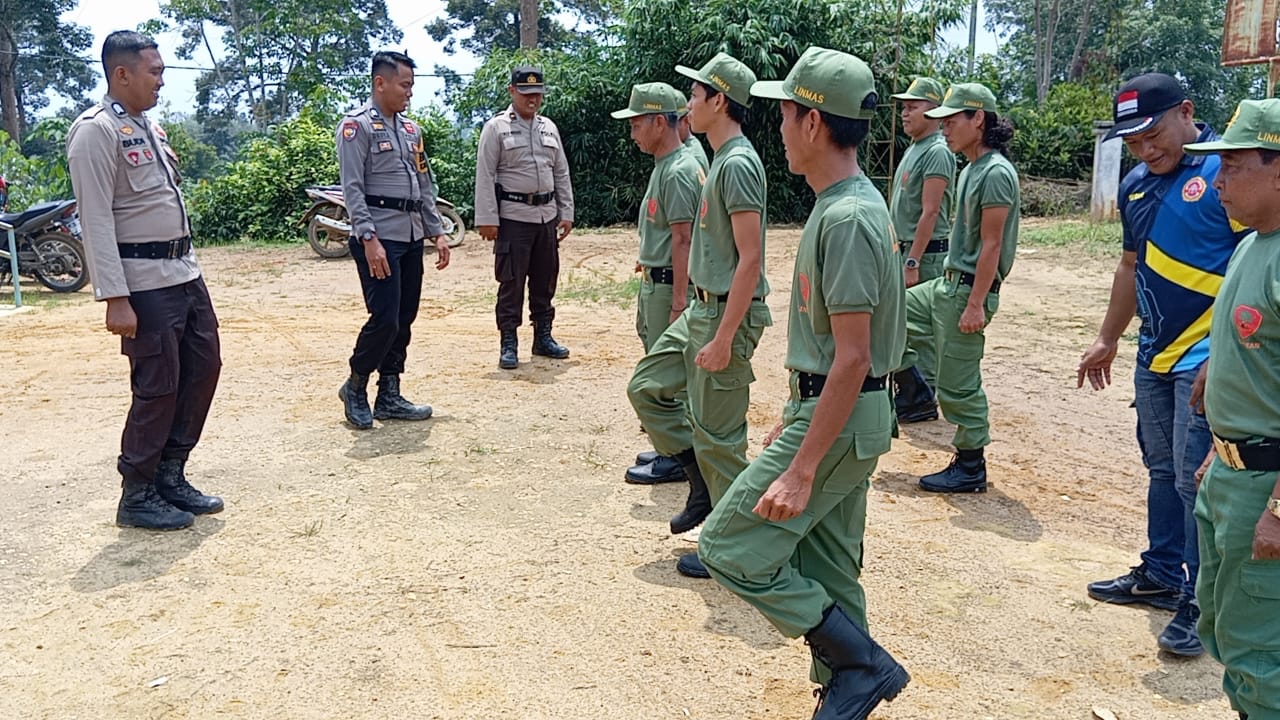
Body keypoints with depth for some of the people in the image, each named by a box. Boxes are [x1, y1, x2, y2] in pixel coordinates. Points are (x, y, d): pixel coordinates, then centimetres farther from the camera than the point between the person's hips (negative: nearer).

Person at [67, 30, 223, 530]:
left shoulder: (150, 126, 15)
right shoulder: (96, 131, -12)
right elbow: (96, 219, -18)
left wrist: (185, 263, 19)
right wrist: (115, 298, -22)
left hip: (184, 272, 9)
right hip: (145, 283, -9)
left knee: (203, 367, 12)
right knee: (158, 387, -3)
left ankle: (170, 476, 26)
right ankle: (136, 497, 14)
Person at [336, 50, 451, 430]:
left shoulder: (410, 129, 16)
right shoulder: (357, 126, -7)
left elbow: (425, 186, 19)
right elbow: (353, 189, -13)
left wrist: (437, 232, 12)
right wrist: (369, 240, -20)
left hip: (412, 238, 8)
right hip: (378, 238, -8)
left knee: (404, 320, 9)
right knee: (385, 318, -10)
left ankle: (389, 396, 19)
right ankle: (355, 387, 11)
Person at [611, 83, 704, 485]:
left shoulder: (679, 171, -17)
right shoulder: (663, 166, 14)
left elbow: (682, 240, -22)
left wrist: (678, 303, -24)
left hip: (670, 285, -10)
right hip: (654, 282, 10)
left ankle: (676, 460, 8)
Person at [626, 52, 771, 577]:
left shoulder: (738, 164, -18)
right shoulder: (721, 160, 13)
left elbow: (750, 259, -23)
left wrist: (723, 338, -24)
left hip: (728, 315, -10)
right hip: (702, 308, 10)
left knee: (716, 432, -1)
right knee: (647, 388, 15)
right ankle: (703, 483, 24)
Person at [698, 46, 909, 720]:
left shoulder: (845, 218, -22)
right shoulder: (841, 205, 11)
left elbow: (853, 358, -25)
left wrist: (802, 469, -25)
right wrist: (792, 419, 22)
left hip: (838, 420, -10)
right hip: (831, 411, 10)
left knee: (730, 546, -4)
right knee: (825, 567, 17)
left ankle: (865, 664, 5)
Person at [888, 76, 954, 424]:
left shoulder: (937, 152, -14)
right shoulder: (914, 148, 16)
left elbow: (929, 213, -20)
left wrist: (912, 263, -22)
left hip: (925, 254, -10)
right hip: (904, 249, 10)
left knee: (919, 327, -4)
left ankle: (922, 398, 6)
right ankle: (911, 395, 23)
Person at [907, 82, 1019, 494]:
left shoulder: (995, 173, -16)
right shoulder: (972, 169, 13)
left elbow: (991, 245, -21)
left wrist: (975, 304, -23)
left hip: (969, 291, -10)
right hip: (947, 284, 10)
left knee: (959, 383, -4)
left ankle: (971, 469, 9)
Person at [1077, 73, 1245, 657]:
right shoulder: (1137, 186, 11)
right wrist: (1107, 340, 24)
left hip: (1207, 361, -8)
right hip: (1155, 356, 8)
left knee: (1197, 481, -4)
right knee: (1163, 472, 17)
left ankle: (1204, 602, 8)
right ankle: (1161, 575, 31)